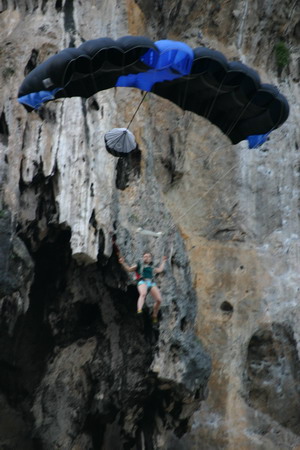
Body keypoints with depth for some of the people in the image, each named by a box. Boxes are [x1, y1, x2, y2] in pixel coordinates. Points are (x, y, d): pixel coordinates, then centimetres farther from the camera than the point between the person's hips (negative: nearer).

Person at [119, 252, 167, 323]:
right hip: (142, 282, -3)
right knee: (143, 294, -37)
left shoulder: (152, 269, 35)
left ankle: (154, 316, 2)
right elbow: (129, 269, 23)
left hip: (152, 283, 3)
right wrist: (123, 263, 8)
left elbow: (160, 270, 27)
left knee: (159, 300, -15)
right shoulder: (139, 266, 27)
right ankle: (139, 310, -55)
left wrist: (163, 262, 39)